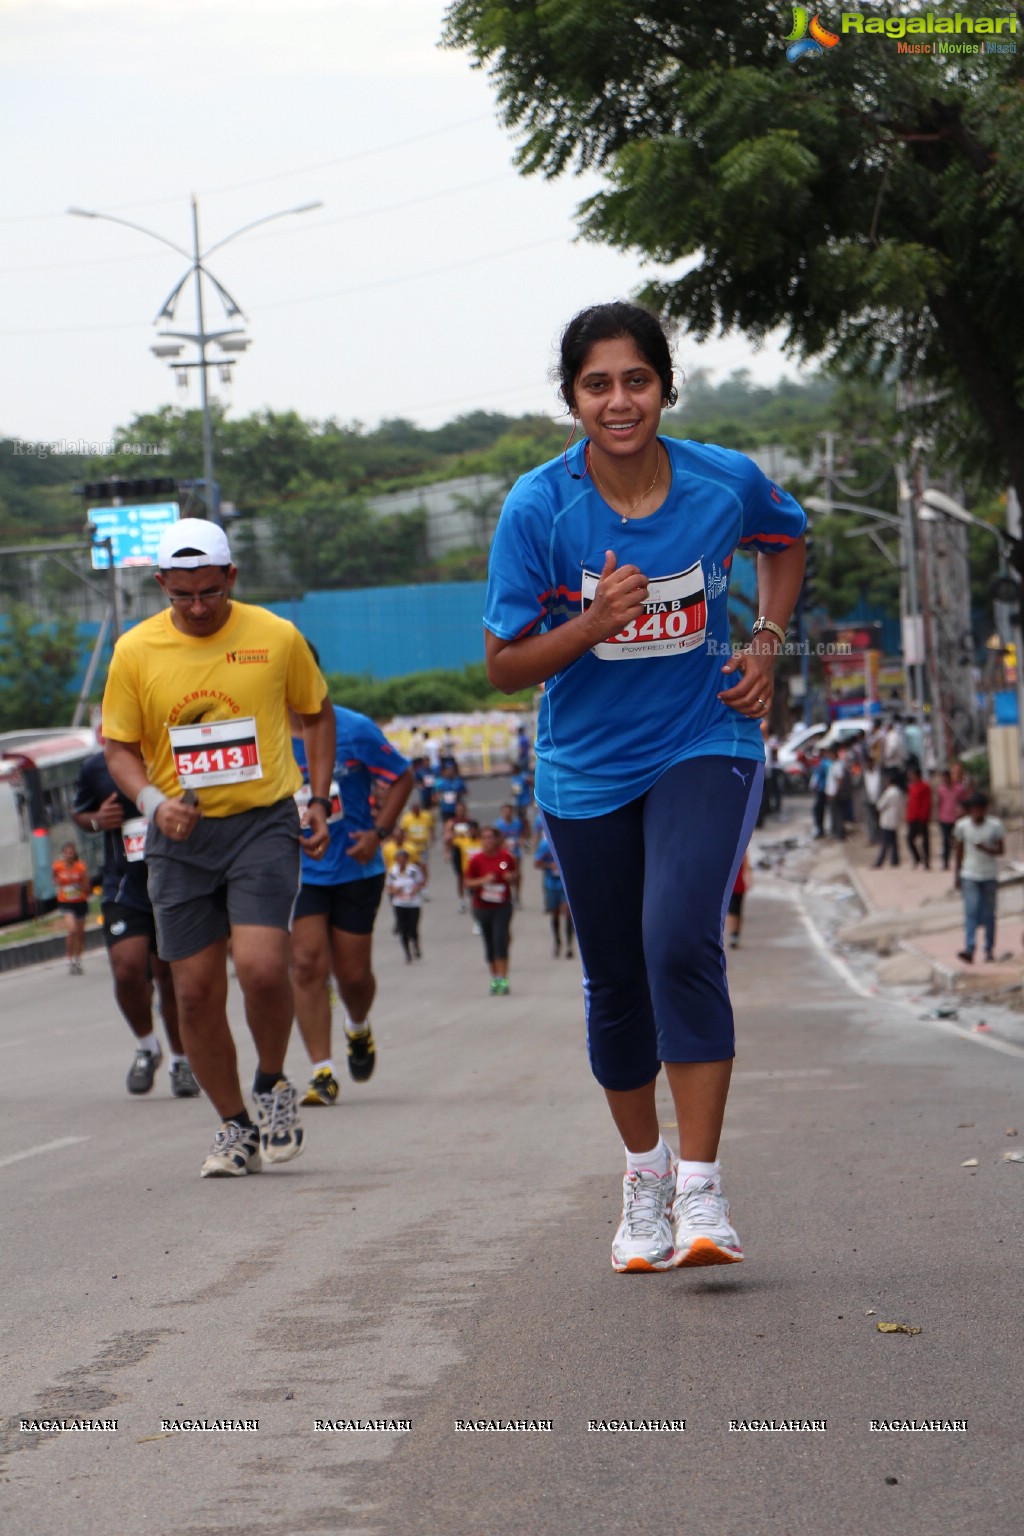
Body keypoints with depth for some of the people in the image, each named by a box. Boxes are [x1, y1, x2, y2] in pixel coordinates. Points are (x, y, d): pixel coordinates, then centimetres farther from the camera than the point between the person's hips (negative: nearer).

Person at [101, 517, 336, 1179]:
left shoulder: (277, 638, -2)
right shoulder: (136, 651, 0)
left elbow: (318, 714, 14)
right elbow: (119, 746, 7)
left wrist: (318, 800, 5)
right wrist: (153, 801, -12)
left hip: (264, 824, -2)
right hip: (182, 836, 2)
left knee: (262, 967, -19)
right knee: (197, 992, 2)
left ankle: (273, 1086, 9)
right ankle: (235, 1127, 20)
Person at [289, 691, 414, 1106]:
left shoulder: (354, 730, -8)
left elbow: (402, 777, 3)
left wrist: (378, 832, -8)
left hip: (354, 868, -1)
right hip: (296, 871, 1)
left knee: (353, 973, 5)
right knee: (307, 963, -14)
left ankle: (358, 1027, 41)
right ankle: (322, 1072, -11)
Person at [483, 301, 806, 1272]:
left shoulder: (724, 483, -10)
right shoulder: (538, 507, -14)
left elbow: (786, 540, 15)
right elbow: (504, 665, -9)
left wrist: (766, 644, 1)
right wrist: (593, 624, -26)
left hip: (704, 747, -1)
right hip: (587, 772, 1)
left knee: (681, 942, -23)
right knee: (615, 981, 9)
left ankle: (700, 1191, -20)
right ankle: (643, 1176, 32)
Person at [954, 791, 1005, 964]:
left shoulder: (995, 826, -5)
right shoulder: (962, 825, 0)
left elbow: (1001, 850, -3)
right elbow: (959, 852, 8)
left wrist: (986, 849, -23)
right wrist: (956, 876, 10)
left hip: (989, 876, 0)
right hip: (969, 876, 0)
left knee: (988, 914, 7)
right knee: (971, 912, -12)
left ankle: (989, 949, 20)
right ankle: (969, 950, -21)